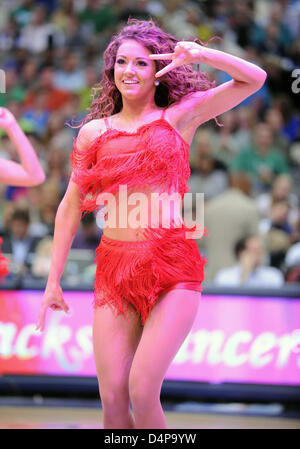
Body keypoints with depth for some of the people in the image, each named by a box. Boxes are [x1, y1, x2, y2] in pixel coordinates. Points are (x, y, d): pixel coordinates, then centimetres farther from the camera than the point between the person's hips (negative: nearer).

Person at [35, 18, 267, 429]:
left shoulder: (179, 117, 7)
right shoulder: (94, 132, 12)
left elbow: (254, 79, 4)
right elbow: (71, 207, 15)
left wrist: (200, 55, -10)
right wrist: (53, 281, 13)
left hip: (172, 270, -2)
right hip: (114, 269, 2)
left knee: (142, 392, -15)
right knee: (112, 399, -4)